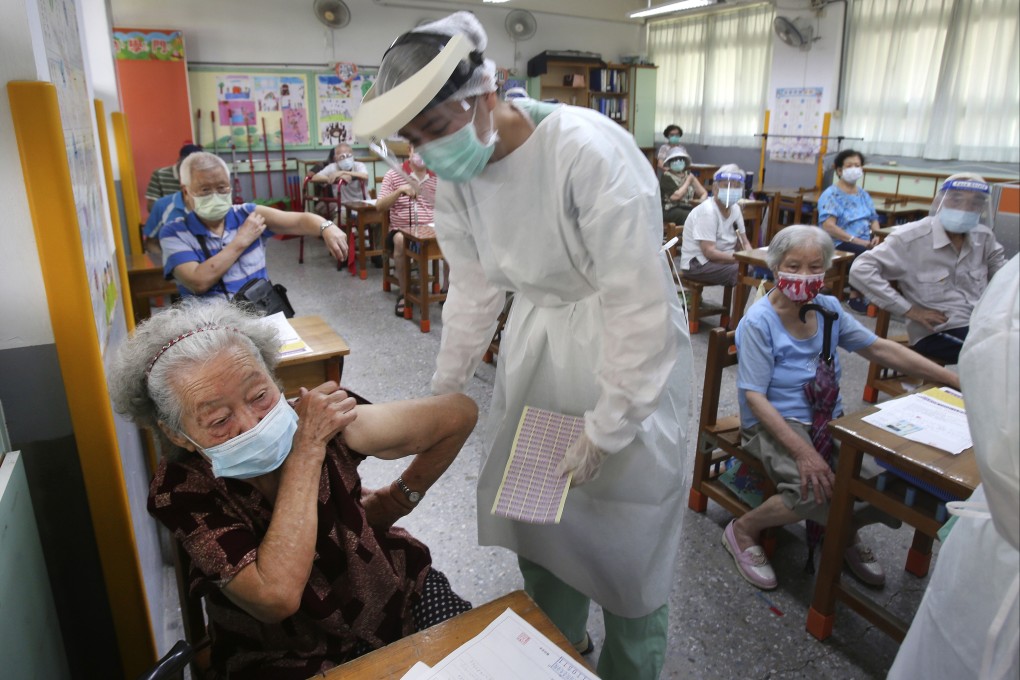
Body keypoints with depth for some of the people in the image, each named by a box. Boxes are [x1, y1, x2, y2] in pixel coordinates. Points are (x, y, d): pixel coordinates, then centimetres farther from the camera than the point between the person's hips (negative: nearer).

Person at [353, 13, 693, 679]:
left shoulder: (588, 150, -27)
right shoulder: (457, 173, -5)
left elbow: (641, 302, -26)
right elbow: (475, 288, 7)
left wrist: (605, 429, -21)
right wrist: (444, 390, 11)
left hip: (629, 345, -6)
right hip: (535, 340, 7)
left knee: (624, 520, 6)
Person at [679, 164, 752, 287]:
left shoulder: (735, 208, 4)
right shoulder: (707, 211, -19)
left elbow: (745, 243, 10)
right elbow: (709, 252, -25)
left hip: (721, 260, 8)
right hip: (697, 264, -8)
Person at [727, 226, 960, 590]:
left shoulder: (828, 308, 6)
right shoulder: (758, 321, -14)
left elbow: (880, 348, 10)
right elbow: (754, 396, -19)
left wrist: (957, 380, 4)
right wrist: (802, 451, -29)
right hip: (775, 424, -6)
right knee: (819, 490, -32)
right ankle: (743, 531, -3)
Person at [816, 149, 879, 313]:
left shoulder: (863, 194, 20)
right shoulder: (831, 195, -3)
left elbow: (874, 219, 20)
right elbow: (828, 226, -15)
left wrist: (876, 236, -3)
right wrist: (856, 240, -20)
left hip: (864, 243, 6)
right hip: (839, 244, -6)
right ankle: (855, 297, -17)